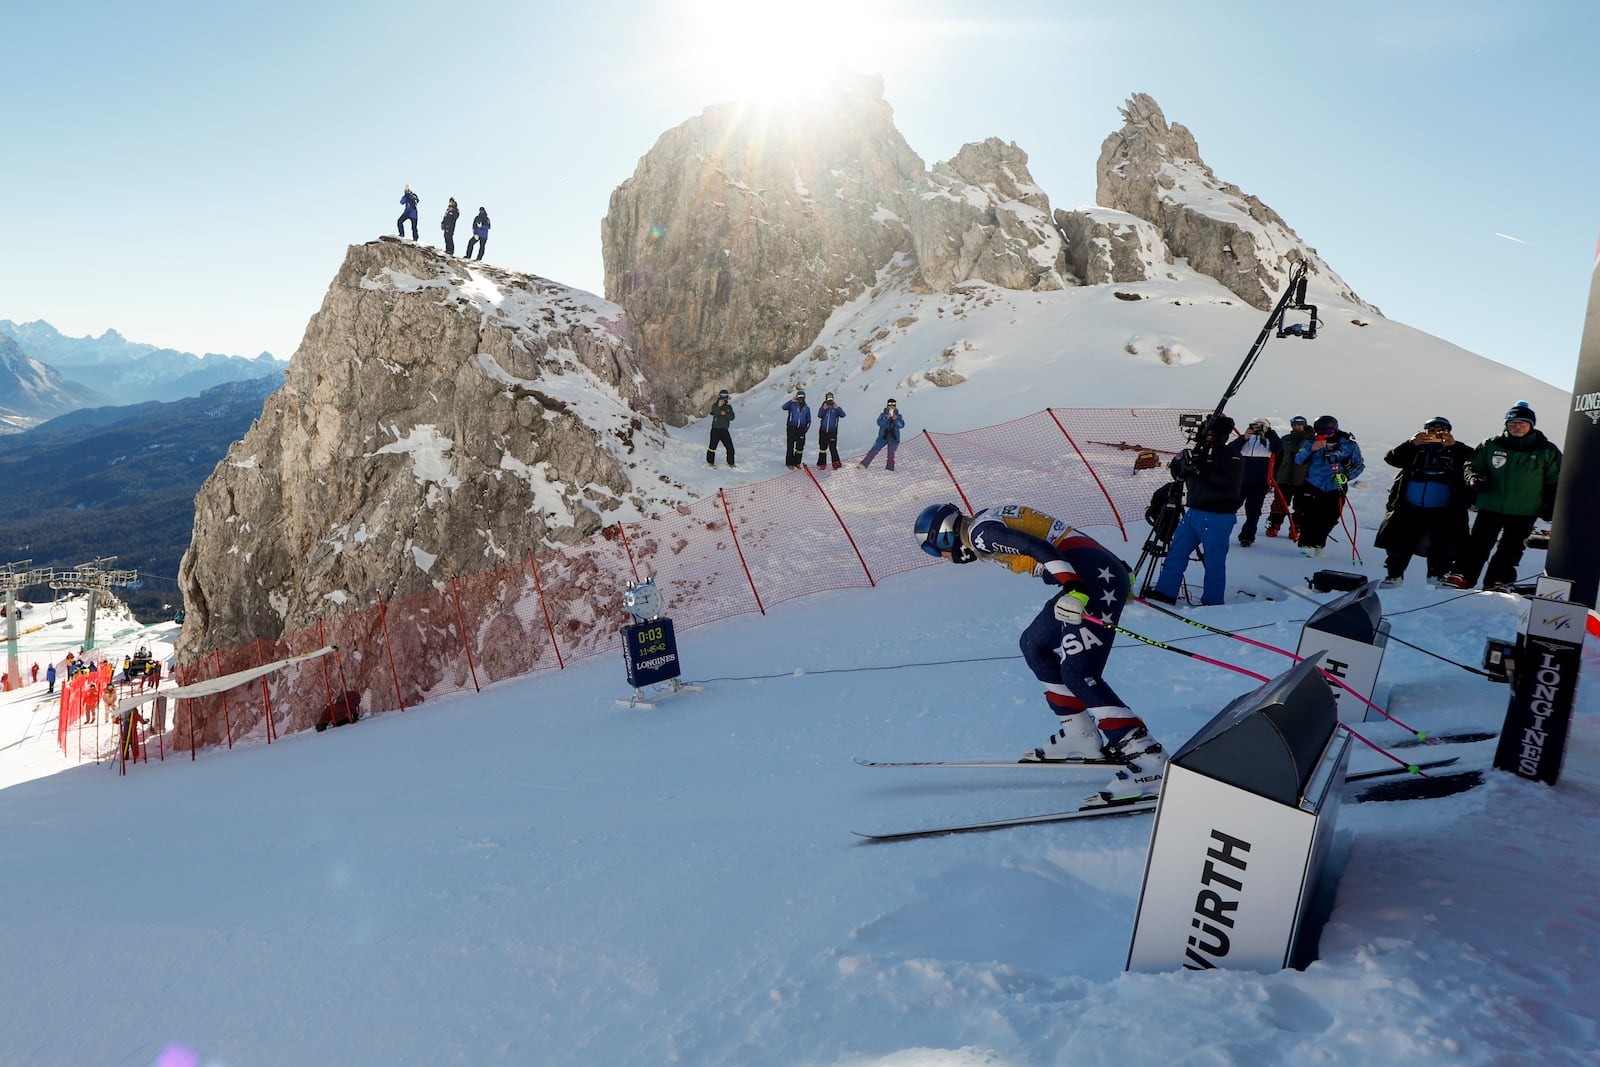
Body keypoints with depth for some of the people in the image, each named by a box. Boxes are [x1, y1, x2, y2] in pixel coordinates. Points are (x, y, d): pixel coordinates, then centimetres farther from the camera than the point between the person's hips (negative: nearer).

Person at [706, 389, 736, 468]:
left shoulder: (728, 407, 9)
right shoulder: (715, 405, 0)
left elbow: (732, 417, 0)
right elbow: (715, 413, -19)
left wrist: (725, 414, -14)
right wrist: (719, 406, -26)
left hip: (724, 430, 3)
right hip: (715, 429, -3)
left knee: (730, 447, 3)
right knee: (712, 446, -1)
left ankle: (730, 463, 17)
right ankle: (710, 462, 14)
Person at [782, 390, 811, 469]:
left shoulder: (807, 408, 13)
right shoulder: (792, 405, 2)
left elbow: (808, 421, 20)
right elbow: (784, 407, -17)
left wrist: (806, 429, 7)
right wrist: (792, 401, -20)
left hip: (801, 430, 3)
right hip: (791, 428, -3)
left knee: (800, 447, 2)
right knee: (791, 446, -1)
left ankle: (797, 463, 12)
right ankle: (789, 463, 6)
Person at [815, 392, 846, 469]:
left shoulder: (836, 408, 4)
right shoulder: (822, 408, 6)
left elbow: (843, 415, -12)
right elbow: (819, 416, -12)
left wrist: (838, 408, -28)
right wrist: (824, 409, -27)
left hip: (832, 432, -2)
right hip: (823, 431, 2)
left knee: (833, 448, -12)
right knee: (822, 448, 8)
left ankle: (836, 463, -13)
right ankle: (822, 464, 15)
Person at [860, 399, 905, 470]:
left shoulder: (898, 416, 4)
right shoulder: (883, 415, 3)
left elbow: (901, 425, -11)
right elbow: (879, 423, -14)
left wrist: (896, 419, -27)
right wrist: (886, 418, -29)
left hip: (893, 439, 0)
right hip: (883, 437, 0)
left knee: (891, 454, -6)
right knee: (874, 450, -4)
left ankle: (890, 468, 5)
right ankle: (864, 464, 2)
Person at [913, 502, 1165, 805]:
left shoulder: (980, 533, -8)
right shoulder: (989, 521, 21)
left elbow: (1039, 549, -21)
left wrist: (1072, 590, -31)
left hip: (1094, 579, -11)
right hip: (1102, 572, 11)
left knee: (1078, 674, -16)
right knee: (1034, 644, 22)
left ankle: (1148, 760, -19)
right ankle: (1080, 737, 24)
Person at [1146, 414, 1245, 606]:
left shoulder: (1233, 458, -6)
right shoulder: (1198, 453, 12)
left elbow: (1230, 484, -21)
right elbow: (1179, 474, 16)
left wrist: (1201, 471, -27)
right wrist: (1180, 463, -6)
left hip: (1218, 517, -7)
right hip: (1193, 512, 7)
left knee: (1214, 560, -1)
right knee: (1176, 551, 9)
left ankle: (1212, 601, 10)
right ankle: (1166, 592, 18)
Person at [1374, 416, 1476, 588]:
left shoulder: (1456, 451, 7)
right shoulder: (1416, 449, 10)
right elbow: (1390, 458, -5)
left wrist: (1454, 445, -24)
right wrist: (1411, 443, -19)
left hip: (1442, 513, -1)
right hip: (1409, 509, 1)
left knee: (1443, 547, 1)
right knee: (1399, 543, 5)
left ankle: (1437, 577, 19)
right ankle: (1394, 575, 20)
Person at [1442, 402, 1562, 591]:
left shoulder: (1546, 451, 1)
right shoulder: (1491, 445, 1)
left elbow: (1555, 481, 6)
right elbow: (1473, 465, 10)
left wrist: (1550, 506, -1)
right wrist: (1474, 478, -12)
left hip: (1524, 511, 0)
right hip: (1490, 506, 0)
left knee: (1511, 548, 4)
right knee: (1478, 543, -1)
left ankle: (1499, 581, 10)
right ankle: (1461, 575, 0)